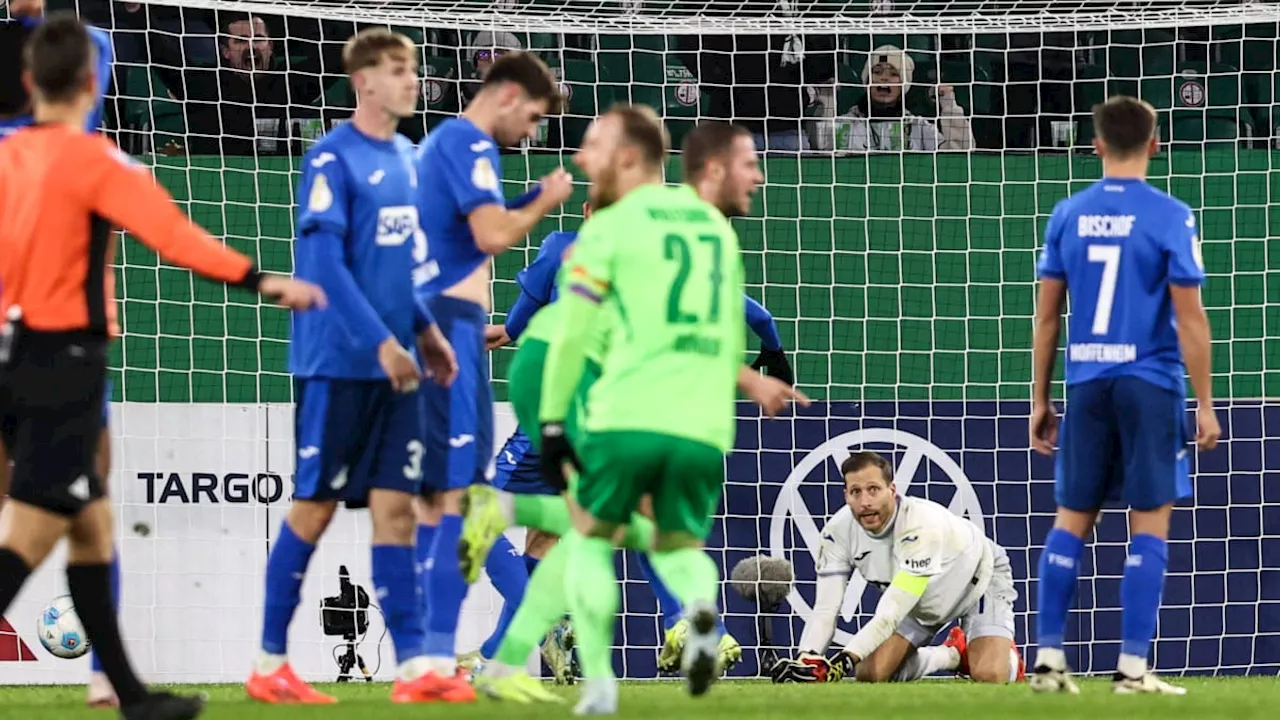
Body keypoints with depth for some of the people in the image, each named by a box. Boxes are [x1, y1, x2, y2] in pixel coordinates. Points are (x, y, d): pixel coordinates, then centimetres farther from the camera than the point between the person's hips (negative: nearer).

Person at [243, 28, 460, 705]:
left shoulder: (404, 157, 12)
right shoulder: (333, 159, -11)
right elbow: (324, 262, -17)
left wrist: (425, 329, 10)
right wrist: (380, 342, -19)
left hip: (395, 367, 6)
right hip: (339, 363, -6)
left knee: (395, 507, 2)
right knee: (315, 506, -1)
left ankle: (412, 667, -1)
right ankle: (269, 664, 8)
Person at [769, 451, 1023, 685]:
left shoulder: (922, 525, -42)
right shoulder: (838, 531, -24)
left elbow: (891, 615, -48)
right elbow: (825, 609, -25)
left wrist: (843, 663, -60)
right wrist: (806, 661, -45)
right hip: (923, 601, 5)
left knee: (990, 676, -27)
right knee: (870, 675, -7)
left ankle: (1009, 658, 13)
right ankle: (952, 655, 19)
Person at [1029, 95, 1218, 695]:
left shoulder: (1068, 216, 4)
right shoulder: (1170, 218, -7)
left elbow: (1046, 316, 7)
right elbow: (1190, 318, -7)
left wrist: (1040, 400, 15)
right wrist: (1205, 404, -1)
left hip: (1086, 384, 4)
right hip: (1151, 383, -4)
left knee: (1072, 520, 11)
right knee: (1150, 525, 1)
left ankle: (1048, 659, 7)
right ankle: (1132, 668, -2)